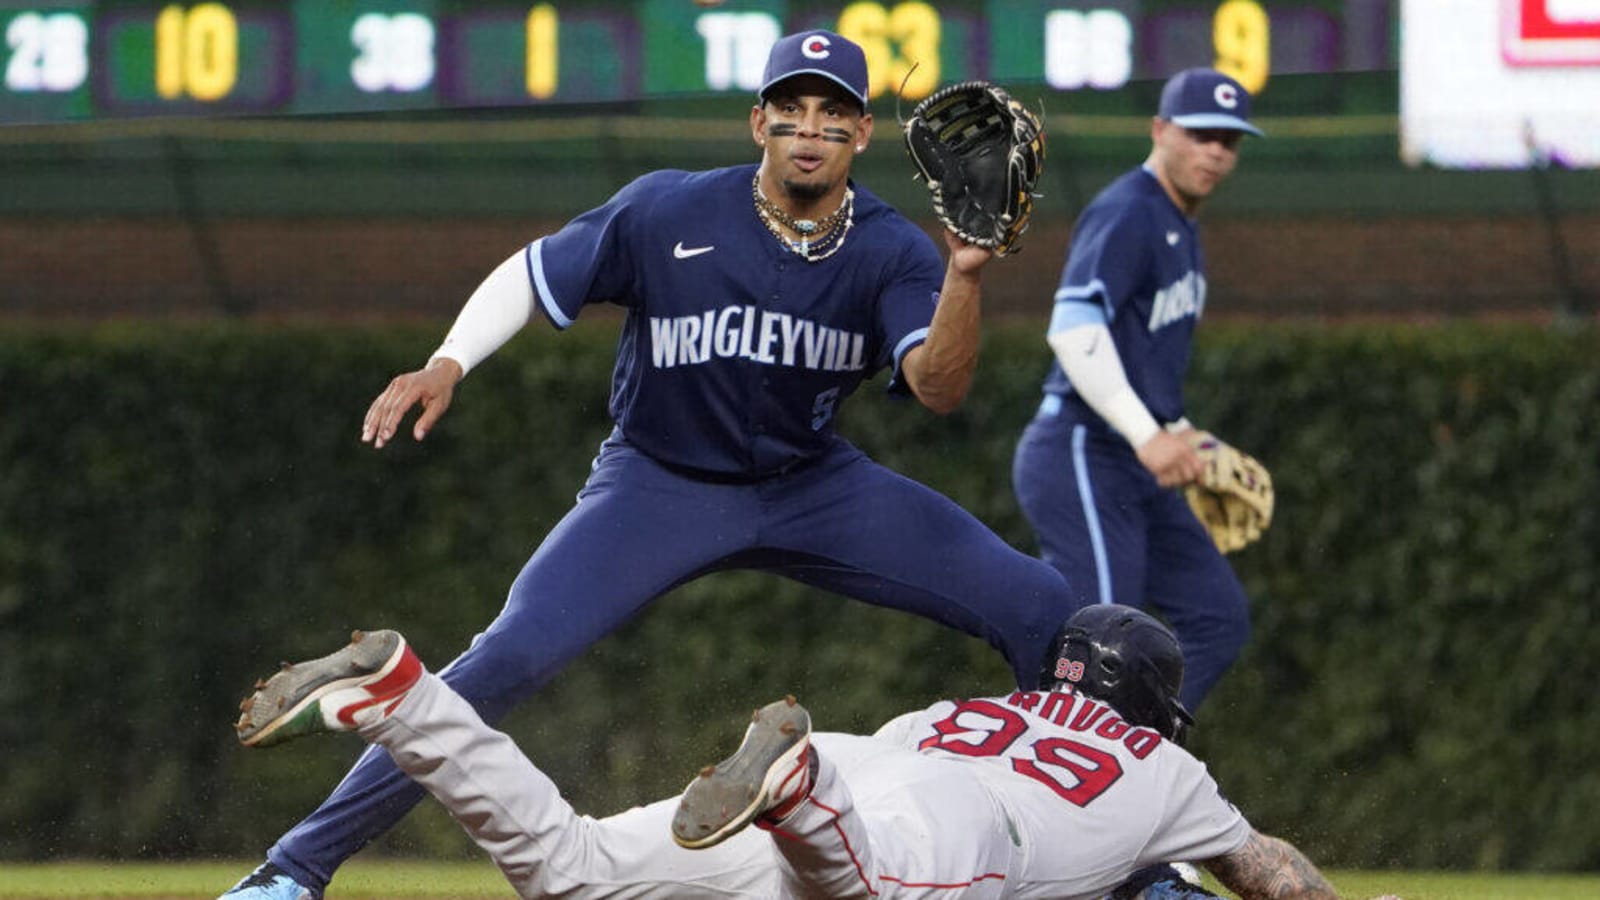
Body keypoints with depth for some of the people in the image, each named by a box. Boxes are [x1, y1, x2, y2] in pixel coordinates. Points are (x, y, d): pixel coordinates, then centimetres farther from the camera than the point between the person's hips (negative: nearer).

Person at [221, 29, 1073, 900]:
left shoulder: (893, 254, -13)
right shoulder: (668, 214, -17)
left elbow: (938, 388, -27)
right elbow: (529, 276, -6)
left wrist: (965, 275, -43)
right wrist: (448, 364, -23)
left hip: (812, 487, 3)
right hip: (659, 484, -3)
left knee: (1037, 606, -9)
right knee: (511, 655, -24)